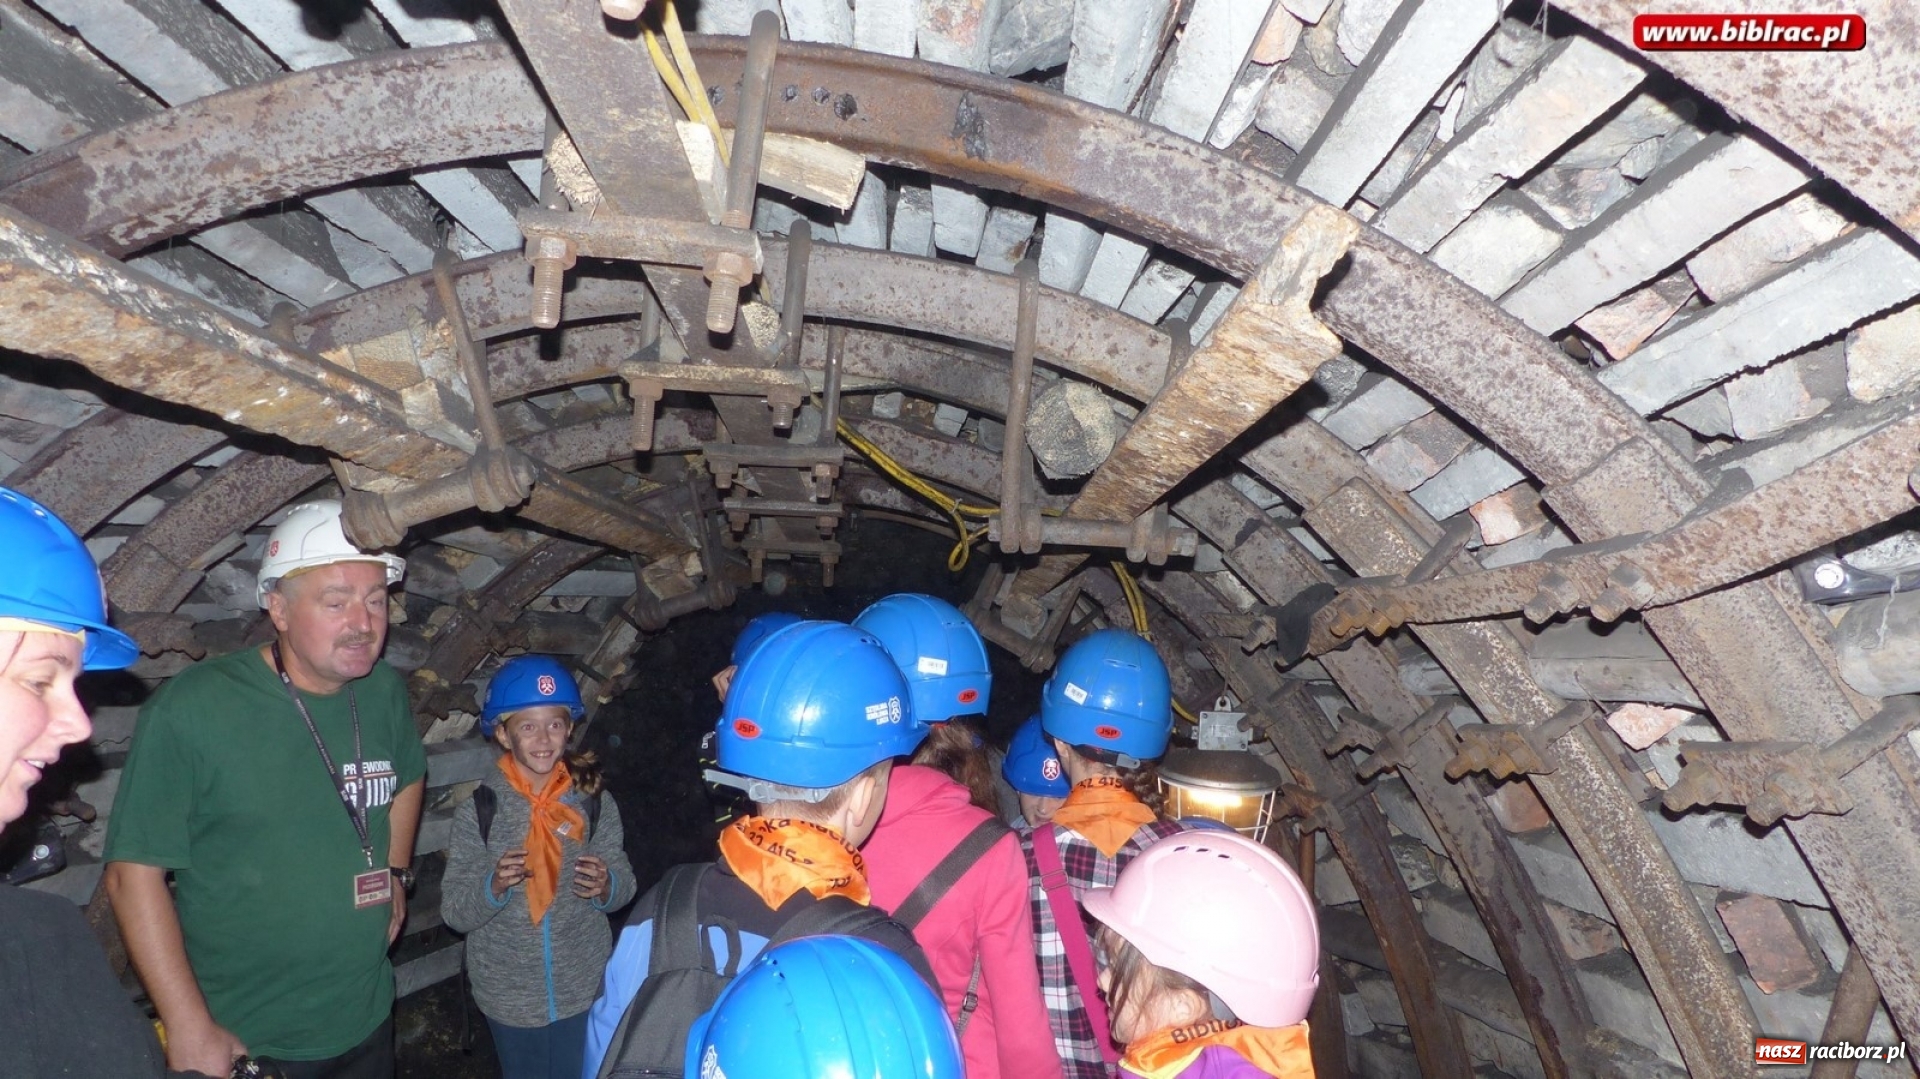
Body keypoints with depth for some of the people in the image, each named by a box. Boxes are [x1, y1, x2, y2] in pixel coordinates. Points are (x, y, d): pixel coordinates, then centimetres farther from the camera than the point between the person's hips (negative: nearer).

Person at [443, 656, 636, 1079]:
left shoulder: (595, 803, -9)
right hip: (510, 997, 0)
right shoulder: (478, 811, -13)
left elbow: (624, 885, -1)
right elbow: (454, 911, -9)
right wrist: (494, 885, -28)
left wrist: (607, 887, -23)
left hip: (584, 991, 1)